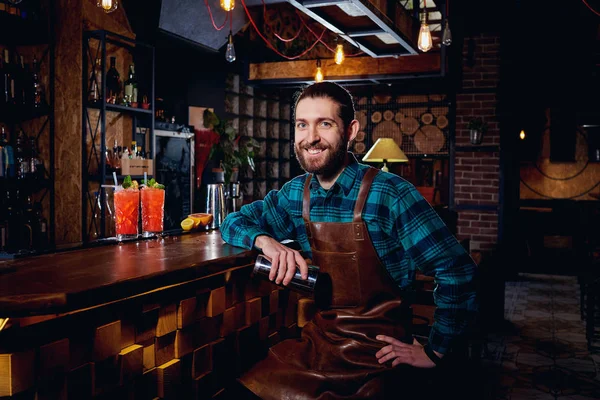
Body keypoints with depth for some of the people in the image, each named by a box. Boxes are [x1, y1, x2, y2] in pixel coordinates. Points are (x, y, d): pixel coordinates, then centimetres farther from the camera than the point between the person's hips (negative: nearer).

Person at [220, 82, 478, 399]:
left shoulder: (389, 194, -15)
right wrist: (265, 241, -11)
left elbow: (455, 269, -16)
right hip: (318, 338, 5)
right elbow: (234, 223, 12)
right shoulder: (296, 193, 3)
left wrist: (434, 352, -10)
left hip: (376, 350, -4)